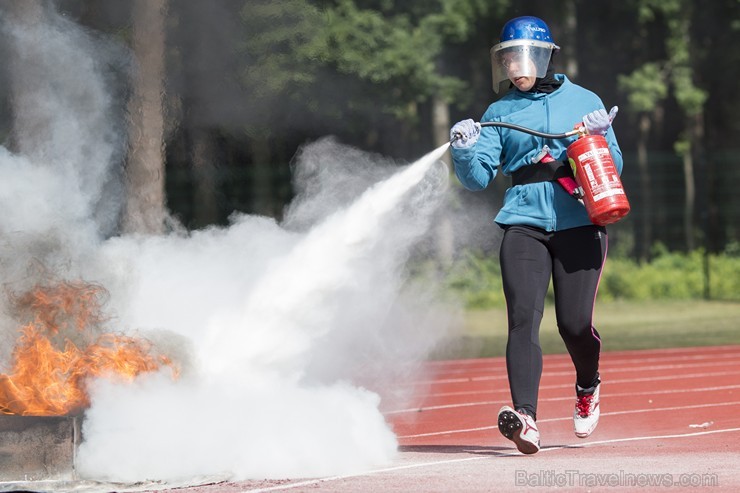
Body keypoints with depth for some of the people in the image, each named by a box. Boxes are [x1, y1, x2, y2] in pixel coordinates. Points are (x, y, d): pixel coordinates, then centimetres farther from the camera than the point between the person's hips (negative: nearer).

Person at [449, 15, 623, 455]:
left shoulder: (584, 102, 11)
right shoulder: (501, 113, 14)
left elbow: (613, 169, 11)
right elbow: (479, 177, 6)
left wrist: (600, 138, -9)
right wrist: (465, 150, -14)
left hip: (579, 223, -1)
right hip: (524, 223, 1)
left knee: (575, 323, -5)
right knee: (523, 317, -17)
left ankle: (588, 386, 28)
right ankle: (525, 419, -27)